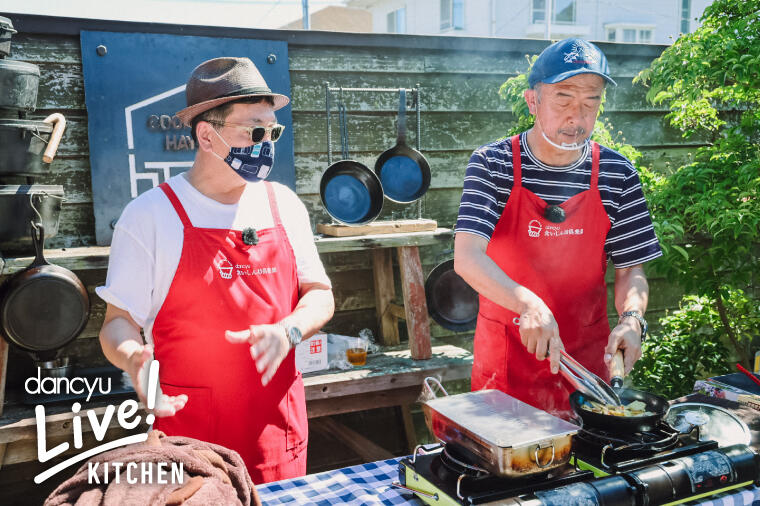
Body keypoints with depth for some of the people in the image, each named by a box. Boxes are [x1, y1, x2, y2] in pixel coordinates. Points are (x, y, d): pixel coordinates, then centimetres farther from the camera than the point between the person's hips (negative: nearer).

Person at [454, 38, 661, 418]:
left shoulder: (616, 173, -3)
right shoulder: (492, 164, -10)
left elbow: (630, 270, 2)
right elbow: (467, 258, -21)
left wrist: (631, 317, -18)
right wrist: (528, 304, -36)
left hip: (585, 353, 2)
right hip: (506, 349, -2)